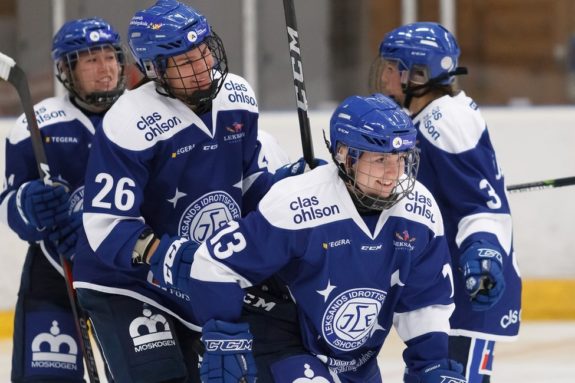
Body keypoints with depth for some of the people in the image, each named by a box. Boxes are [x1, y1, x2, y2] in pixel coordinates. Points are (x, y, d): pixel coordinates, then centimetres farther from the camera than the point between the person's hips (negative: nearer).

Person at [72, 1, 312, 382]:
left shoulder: (238, 98, -3)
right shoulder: (130, 123, -24)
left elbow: (250, 182, 10)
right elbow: (107, 227, -24)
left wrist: (285, 183, -11)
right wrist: (162, 255, -40)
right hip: (124, 287, -7)